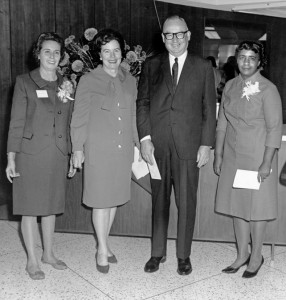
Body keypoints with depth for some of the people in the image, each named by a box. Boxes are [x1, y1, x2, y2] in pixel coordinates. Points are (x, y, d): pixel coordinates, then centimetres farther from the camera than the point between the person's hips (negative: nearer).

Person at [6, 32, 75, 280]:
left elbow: (70, 124, 12)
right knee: (30, 208, 4)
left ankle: (49, 254, 29)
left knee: (51, 205, 13)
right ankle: (32, 261, 17)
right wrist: (11, 158, -8)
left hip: (58, 155, 4)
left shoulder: (66, 85, 9)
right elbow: (16, 122, -4)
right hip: (31, 155, -4)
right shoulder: (25, 82, -2)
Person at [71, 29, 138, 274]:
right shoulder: (88, 81, -5)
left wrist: (136, 142, 16)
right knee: (101, 200, 1)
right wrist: (78, 148, -4)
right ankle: (103, 249, 16)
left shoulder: (130, 81, 8)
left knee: (115, 198, 12)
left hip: (124, 150, 4)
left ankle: (105, 242, 29)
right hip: (98, 150, -4)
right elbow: (79, 118, -2)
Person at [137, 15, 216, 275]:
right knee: (159, 200, 10)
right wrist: (145, 138, -4)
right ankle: (158, 253, 24)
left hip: (189, 145, -1)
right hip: (157, 145, 1)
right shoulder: (151, 66, 9)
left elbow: (209, 108, 5)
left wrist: (206, 144, -2)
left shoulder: (203, 67, 6)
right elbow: (142, 102, 6)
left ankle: (184, 255, 20)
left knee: (187, 202, 5)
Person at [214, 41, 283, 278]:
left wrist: (267, 163, -16)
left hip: (257, 156, -5)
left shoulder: (268, 89, -10)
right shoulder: (230, 86, 6)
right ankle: (242, 254, 26)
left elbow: (275, 128, -12)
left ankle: (256, 257, 23)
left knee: (256, 206, 5)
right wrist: (218, 155, 8)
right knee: (236, 204, 11)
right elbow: (222, 123, 10)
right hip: (232, 156, 5)